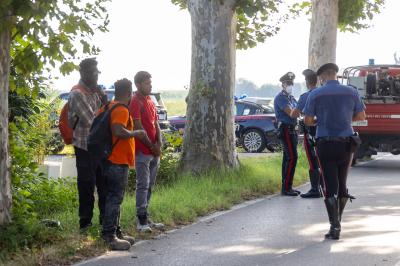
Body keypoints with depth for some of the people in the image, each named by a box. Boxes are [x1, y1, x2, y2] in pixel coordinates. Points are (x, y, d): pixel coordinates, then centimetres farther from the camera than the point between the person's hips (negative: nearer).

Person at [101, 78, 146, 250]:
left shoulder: (107, 107, 13)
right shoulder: (122, 110, -16)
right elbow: (118, 131, -31)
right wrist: (137, 133, -17)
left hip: (112, 160, 10)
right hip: (119, 162, -10)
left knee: (114, 198, 16)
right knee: (115, 199, -8)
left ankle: (115, 232, 23)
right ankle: (109, 236, -7)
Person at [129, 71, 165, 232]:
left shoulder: (150, 101, 17)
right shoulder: (135, 102, -10)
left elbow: (156, 125, 14)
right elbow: (138, 128, -15)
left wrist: (159, 144, -2)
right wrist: (152, 146, -11)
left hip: (154, 151, 8)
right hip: (142, 151, -8)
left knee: (149, 186, 10)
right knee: (143, 185, -9)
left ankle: (145, 218, 16)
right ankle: (141, 221, -7)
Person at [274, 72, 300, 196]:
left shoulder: (291, 98, 20)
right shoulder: (281, 97, -11)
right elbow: (290, 112, -20)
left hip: (291, 129, 10)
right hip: (286, 129, -10)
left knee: (287, 157, 11)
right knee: (292, 157, -14)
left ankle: (286, 186, 15)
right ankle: (286, 187, -14)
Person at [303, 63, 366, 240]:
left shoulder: (315, 94, -6)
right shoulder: (351, 92, 1)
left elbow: (308, 121, -5)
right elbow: (361, 116, 8)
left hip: (325, 144, -3)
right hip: (347, 143, 3)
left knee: (330, 186, 0)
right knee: (342, 184, 16)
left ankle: (335, 227, -6)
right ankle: (338, 220, 28)